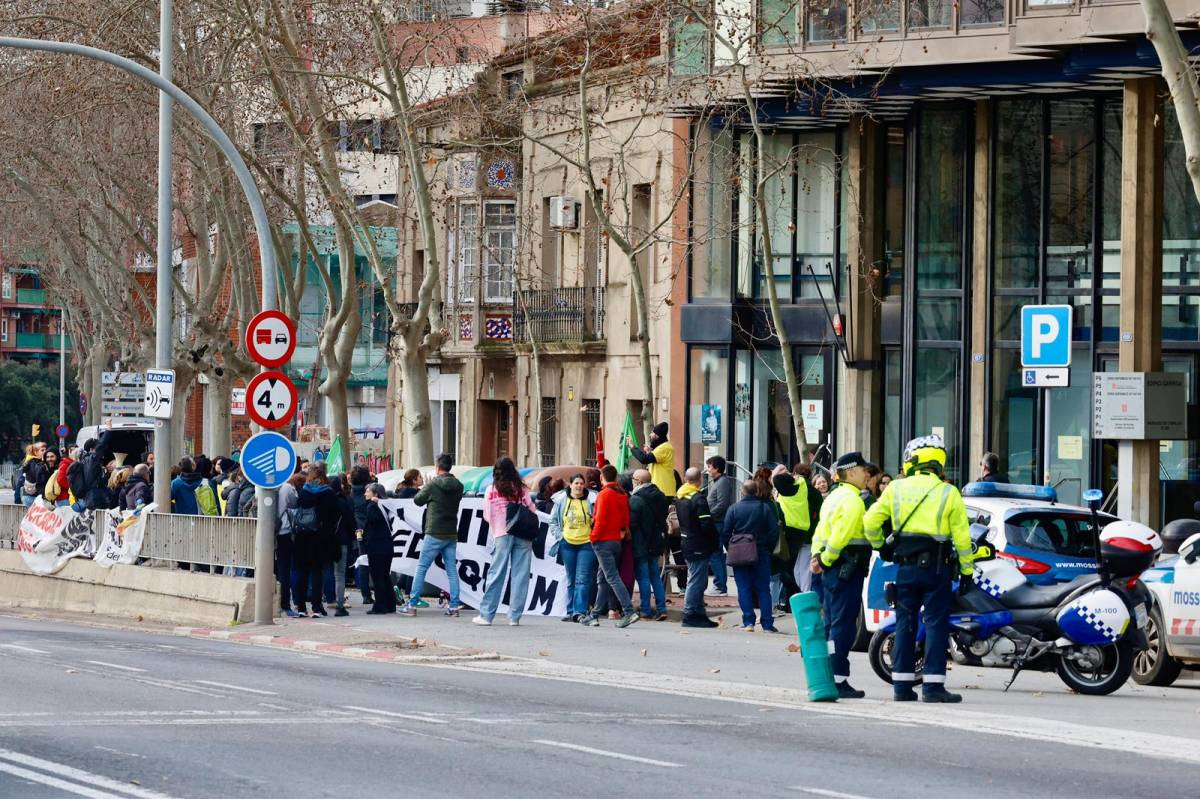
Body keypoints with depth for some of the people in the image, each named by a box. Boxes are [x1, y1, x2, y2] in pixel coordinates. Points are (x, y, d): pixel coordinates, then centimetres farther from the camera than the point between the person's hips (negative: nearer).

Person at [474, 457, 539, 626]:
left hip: (501, 535, 0)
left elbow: (487, 516, 3)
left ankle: (486, 614, 4)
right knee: (520, 575, 3)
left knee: (496, 574, 4)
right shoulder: (521, 489, 1)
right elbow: (533, 511, 0)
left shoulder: (491, 491, 0)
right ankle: (514, 616, 1)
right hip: (523, 535, 0)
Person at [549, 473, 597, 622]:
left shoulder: (591, 500, -3)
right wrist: (559, 536, 3)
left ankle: (580, 611, -13)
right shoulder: (561, 500, 5)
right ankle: (571, 612, 13)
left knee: (583, 579, -10)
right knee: (571, 580, 9)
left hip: (586, 543, -3)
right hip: (567, 544, 3)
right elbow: (553, 520, 13)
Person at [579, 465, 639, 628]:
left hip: (604, 541, -8)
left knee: (612, 578, -10)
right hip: (617, 540, 8)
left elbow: (600, 520, -16)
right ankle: (594, 616, 17)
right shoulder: (622, 495, 9)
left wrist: (594, 538, -6)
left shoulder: (604, 495, -13)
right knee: (603, 579, 13)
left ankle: (629, 612, -20)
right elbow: (626, 519, 10)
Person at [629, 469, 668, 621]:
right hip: (655, 543, 7)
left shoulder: (635, 499, -16)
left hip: (640, 545, -7)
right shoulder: (660, 497, 8)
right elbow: (664, 518, 15)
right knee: (656, 577, 12)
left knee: (643, 577, -1)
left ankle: (646, 610, 0)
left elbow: (631, 523, -18)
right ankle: (661, 608, 9)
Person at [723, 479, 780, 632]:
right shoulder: (766, 508, -4)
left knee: (744, 589, 4)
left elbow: (726, 532, -4)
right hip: (761, 555, 1)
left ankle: (748, 622, -2)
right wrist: (769, 549, 9)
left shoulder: (734, 508, -5)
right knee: (763, 589, 5)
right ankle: (767, 624, 1)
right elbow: (774, 532, -4)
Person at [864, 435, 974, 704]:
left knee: (905, 624, 9)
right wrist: (966, 571, 3)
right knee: (936, 624, -1)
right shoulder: (948, 493, -4)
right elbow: (961, 536, -4)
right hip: (936, 567, -3)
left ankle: (901, 685, 9)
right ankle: (933, 686, -6)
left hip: (905, 567, 3)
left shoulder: (896, 489, 3)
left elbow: (870, 521, 6)